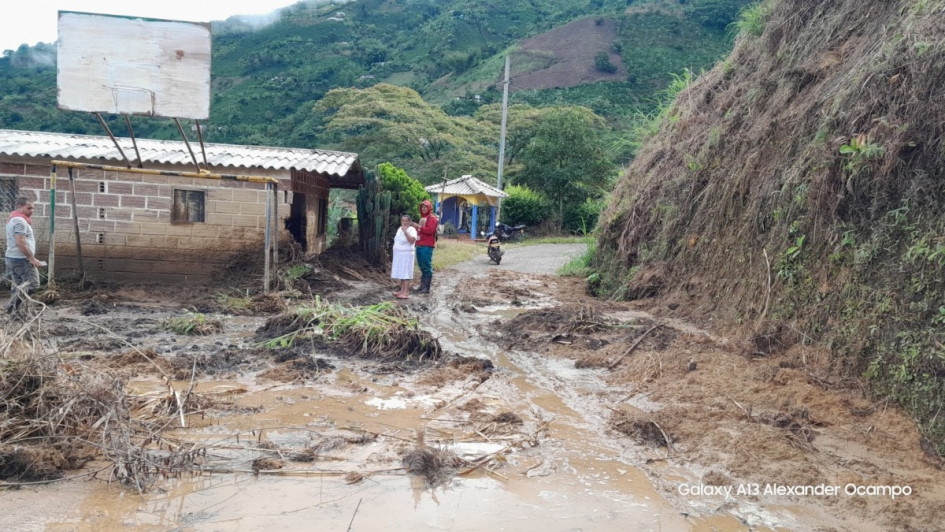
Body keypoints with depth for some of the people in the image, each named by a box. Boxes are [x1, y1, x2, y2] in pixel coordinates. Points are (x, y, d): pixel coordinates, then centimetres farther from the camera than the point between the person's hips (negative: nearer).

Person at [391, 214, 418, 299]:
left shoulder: (411, 230, -10)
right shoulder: (399, 229, 15)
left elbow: (412, 240, -26)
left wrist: (405, 231, -27)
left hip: (406, 255, -8)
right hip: (398, 255, 8)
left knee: (405, 273, -9)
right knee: (400, 273, 10)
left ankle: (406, 292, -10)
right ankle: (402, 290, 17)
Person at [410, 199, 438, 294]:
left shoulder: (432, 218, -5)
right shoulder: (422, 218, 22)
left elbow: (430, 230, -18)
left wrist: (419, 226, -18)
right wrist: (415, 227, 14)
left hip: (427, 246, -9)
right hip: (419, 245, 9)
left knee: (427, 267, -6)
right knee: (422, 267, 11)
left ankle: (427, 287, -5)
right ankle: (422, 285, 16)